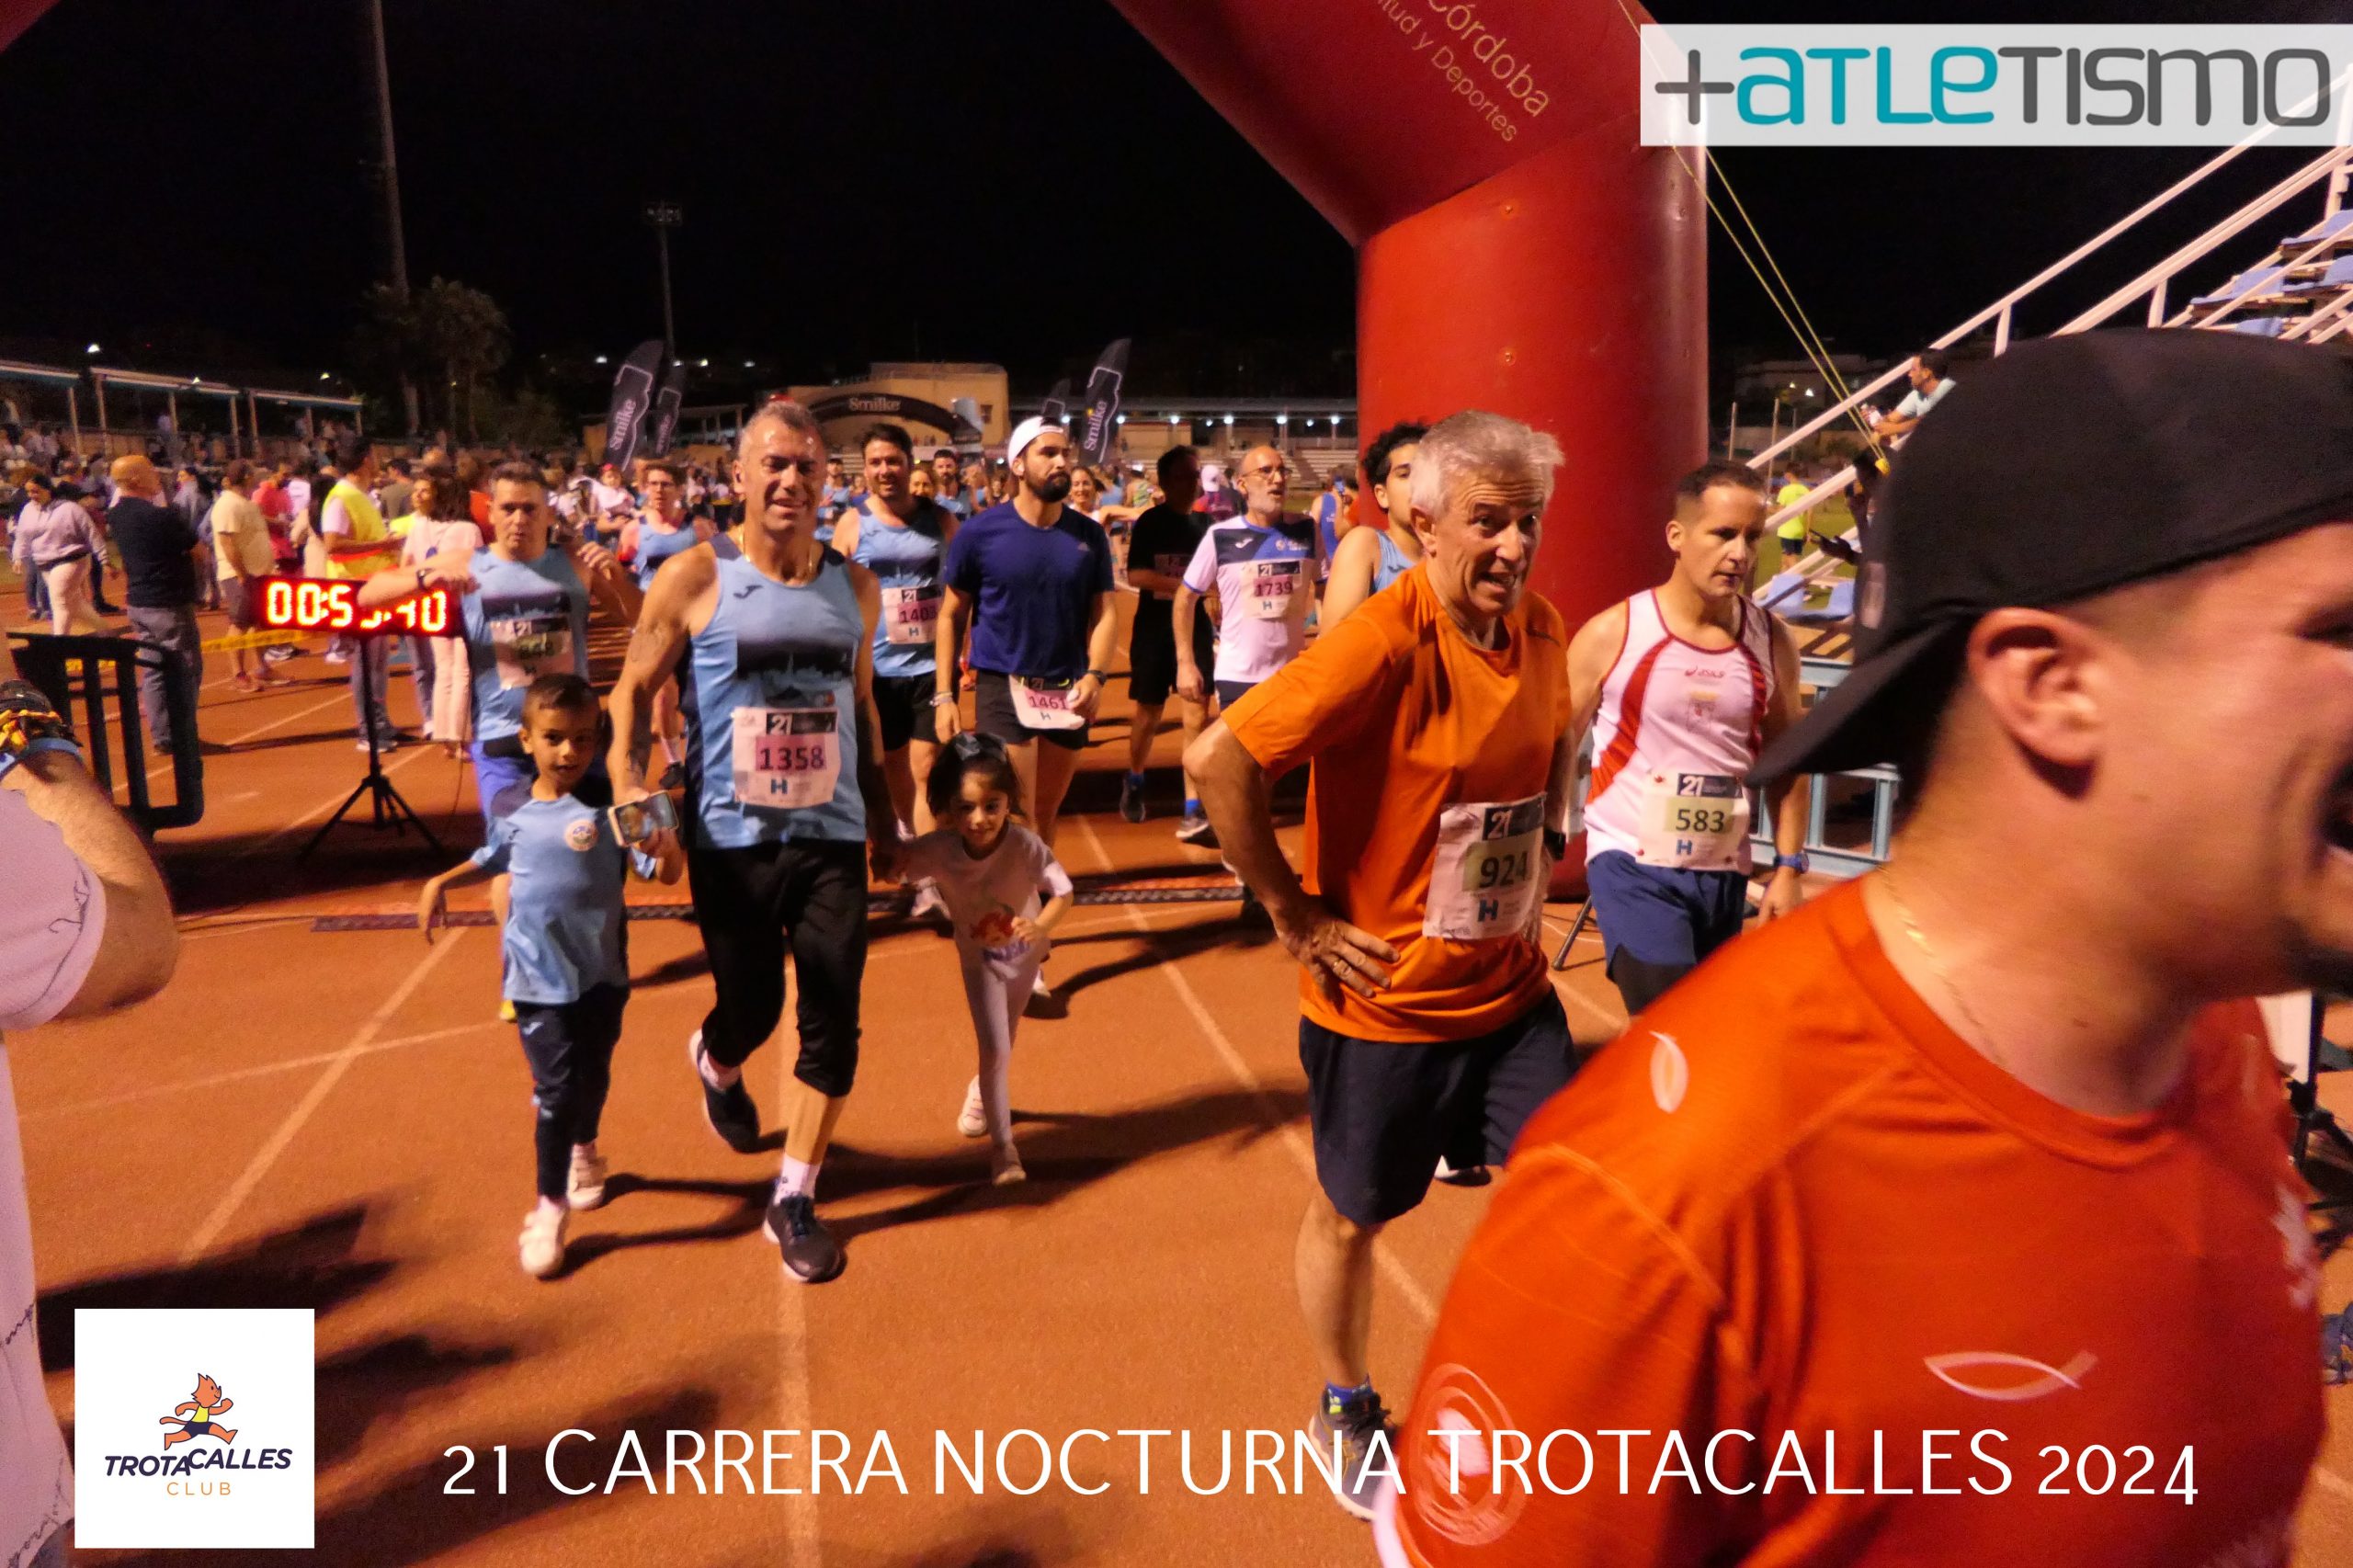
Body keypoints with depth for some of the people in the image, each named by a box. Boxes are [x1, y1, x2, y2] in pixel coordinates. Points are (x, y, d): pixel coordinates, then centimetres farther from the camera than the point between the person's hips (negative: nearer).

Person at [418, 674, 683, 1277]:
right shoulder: (511, 809, -2)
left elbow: (667, 874, -18)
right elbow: (492, 859, 20)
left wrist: (666, 843, -39)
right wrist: (441, 883, 5)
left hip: (602, 973, 0)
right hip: (538, 978, 0)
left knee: (593, 1080, 17)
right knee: (555, 1090, -6)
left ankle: (583, 1152, 47)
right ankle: (549, 1206, 9)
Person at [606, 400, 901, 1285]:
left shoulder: (856, 589, 5)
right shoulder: (695, 580, -6)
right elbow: (635, 688, 0)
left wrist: (884, 821, 16)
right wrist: (629, 782, -17)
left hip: (834, 839, 3)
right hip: (732, 841, -2)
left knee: (833, 1022, 0)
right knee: (751, 1010, 11)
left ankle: (795, 1200, 17)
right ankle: (715, 1065, 51)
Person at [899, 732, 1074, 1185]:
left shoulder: (1025, 845, -34)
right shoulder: (938, 849, -31)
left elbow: (1063, 891, -28)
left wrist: (1041, 925, -45)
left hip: (1024, 954, 1)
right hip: (980, 960, -1)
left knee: (1002, 1044, 22)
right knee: (995, 1050, -9)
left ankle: (980, 1092, 55)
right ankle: (1003, 1147, 7)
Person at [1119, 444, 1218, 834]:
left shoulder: (1206, 524, 6)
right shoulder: (1151, 521, -5)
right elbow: (1135, 575, -16)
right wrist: (1184, 584, -23)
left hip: (1195, 628, 2)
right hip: (1154, 629, -2)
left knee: (1197, 716, -8)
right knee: (1146, 716, 9)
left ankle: (1193, 813, -8)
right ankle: (1134, 784, 37)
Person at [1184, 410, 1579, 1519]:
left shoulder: (1541, 630, -2)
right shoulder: (1383, 642, -25)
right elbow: (1217, 761, -29)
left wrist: (1545, 848, 10)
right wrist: (1295, 915, -21)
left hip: (1512, 989, 6)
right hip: (1386, 1002, -5)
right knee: (1352, 1217, 15)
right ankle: (1345, 1411, 42)